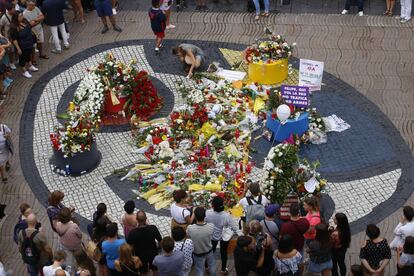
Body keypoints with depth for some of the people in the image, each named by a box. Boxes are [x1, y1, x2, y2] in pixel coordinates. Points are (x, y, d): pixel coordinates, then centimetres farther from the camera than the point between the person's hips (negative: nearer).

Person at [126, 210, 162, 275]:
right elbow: (160, 240, -12)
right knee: (155, 269, 30)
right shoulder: (153, 228, -29)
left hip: (141, 256, -1)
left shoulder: (133, 232, -33)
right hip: (153, 254, 1)